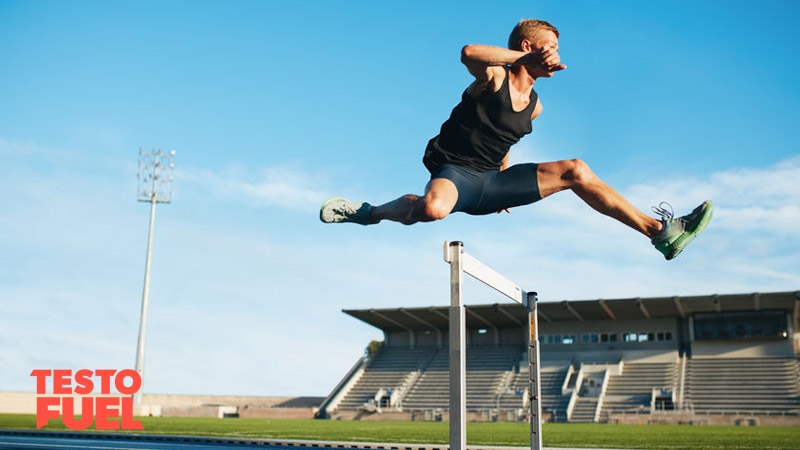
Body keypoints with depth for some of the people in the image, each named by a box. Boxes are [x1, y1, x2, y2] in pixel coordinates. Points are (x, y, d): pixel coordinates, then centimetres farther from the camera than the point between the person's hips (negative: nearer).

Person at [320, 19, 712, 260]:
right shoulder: (495, 78, -9)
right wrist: (525, 59, -43)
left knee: (575, 171, -2)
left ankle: (658, 231, -1)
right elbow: (469, 54, -34)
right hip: (454, 173, -7)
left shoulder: (534, 105, 15)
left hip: (492, 183, 7)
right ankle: (368, 213, -11)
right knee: (433, 209, -43)